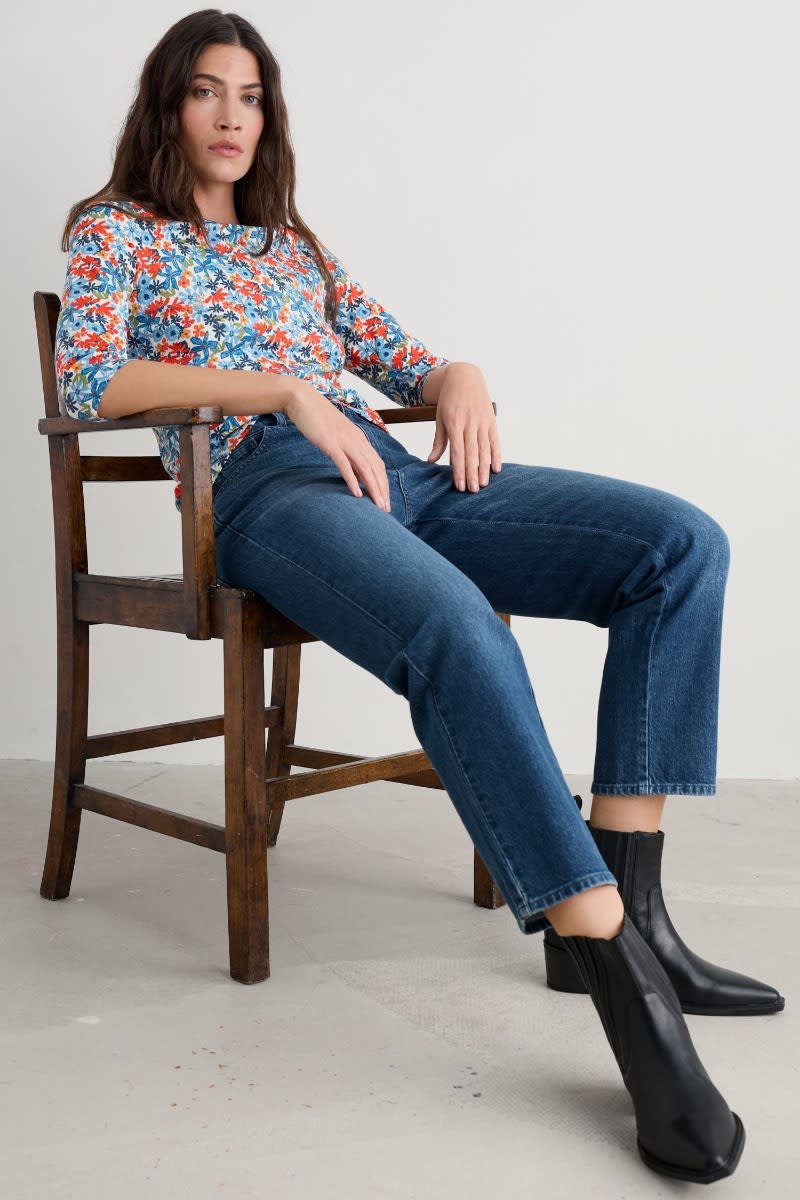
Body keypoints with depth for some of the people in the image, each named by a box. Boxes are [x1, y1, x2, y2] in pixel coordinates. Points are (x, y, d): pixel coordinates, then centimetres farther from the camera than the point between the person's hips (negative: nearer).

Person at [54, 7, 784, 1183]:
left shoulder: (294, 243, 32)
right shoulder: (115, 231, 17)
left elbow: (400, 357, 28)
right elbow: (87, 379, -3)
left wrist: (459, 377, 2)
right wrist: (283, 388, -13)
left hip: (396, 471, 6)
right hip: (264, 487, -6)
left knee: (686, 543, -15)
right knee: (456, 627, -40)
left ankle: (626, 907, -18)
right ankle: (629, 994, -36)